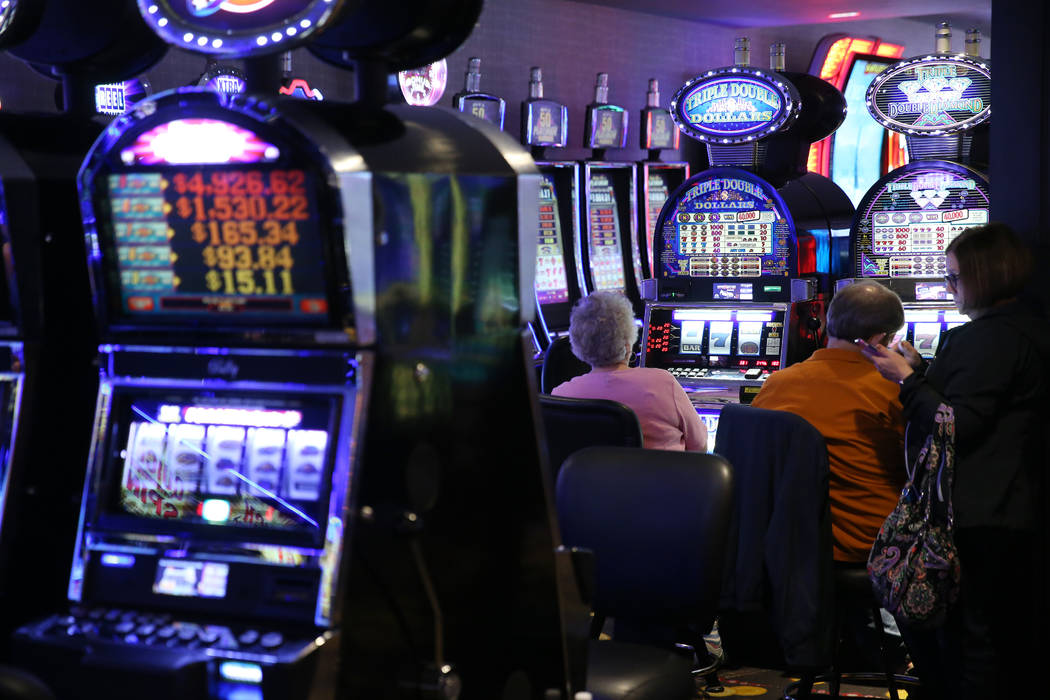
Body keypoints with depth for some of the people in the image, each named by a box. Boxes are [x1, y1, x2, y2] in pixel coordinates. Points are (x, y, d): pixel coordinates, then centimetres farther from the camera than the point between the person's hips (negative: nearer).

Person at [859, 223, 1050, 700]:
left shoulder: (988, 338, -18)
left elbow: (956, 427, -22)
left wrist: (905, 378, -15)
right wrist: (921, 370, 16)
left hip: (974, 517, -10)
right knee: (1010, 638, 19)